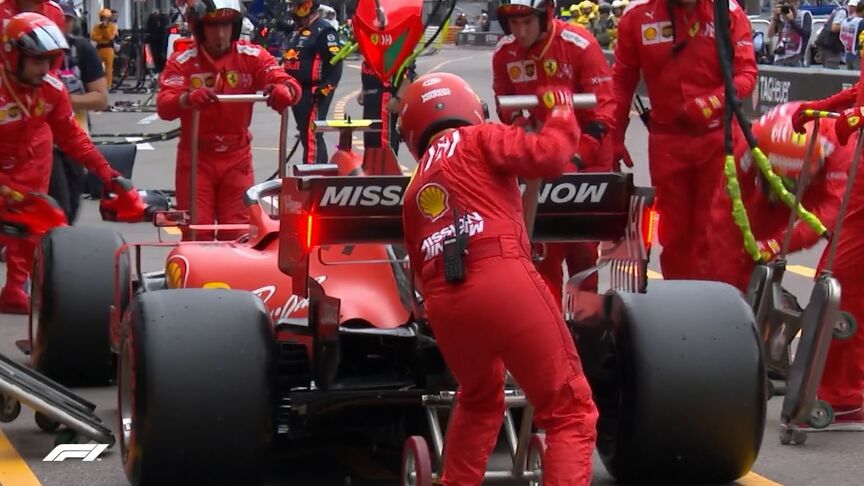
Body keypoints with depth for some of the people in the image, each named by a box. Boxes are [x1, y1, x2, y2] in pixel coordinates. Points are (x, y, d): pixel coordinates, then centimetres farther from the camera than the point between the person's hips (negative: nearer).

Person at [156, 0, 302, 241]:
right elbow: (164, 106, -20)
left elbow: (289, 84, -15)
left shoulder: (252, 57, -4)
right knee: (196, 234, 0)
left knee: (238, 234, 4)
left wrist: (284, 90, -41)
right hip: (195, 159, -1)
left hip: (237, 159, 1)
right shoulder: (182, 61, -8)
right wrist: (188, 98, -43)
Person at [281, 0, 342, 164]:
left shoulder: (324, 31, -12)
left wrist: (325, 89, -22)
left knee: (311, 137, -14)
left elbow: (336, 62, -18)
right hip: (298, 92, 10)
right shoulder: (298, 31, 19)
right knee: (305, 136, 15)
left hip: (314, 95, -10)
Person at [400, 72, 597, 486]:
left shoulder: (413, 192, 28)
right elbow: (547, 156, -2)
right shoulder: (479, 140, 12)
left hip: (443, 305, 6)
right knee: (571, 414, 2)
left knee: (479, 402, 34)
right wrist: (561, 113, 16)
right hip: (503, 284, -6)